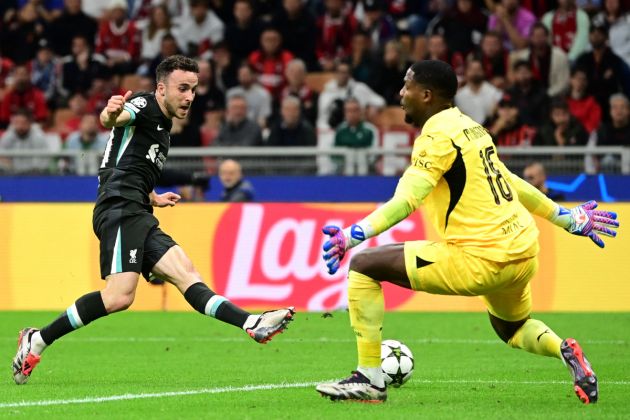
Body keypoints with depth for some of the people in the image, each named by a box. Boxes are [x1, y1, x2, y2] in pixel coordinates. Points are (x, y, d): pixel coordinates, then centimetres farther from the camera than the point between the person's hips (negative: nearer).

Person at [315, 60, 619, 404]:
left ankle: (369, 380, -4)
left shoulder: (437, 136, -10)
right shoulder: (471, 128, 16)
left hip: (481, 259, -9)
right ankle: (564, 350, 4)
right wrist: (570, 218, 34)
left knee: (364, 266, -4)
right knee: (512, 329, 37)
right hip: (524, 252, 9)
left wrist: (354, 234, -29)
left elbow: (407, 200, -23)